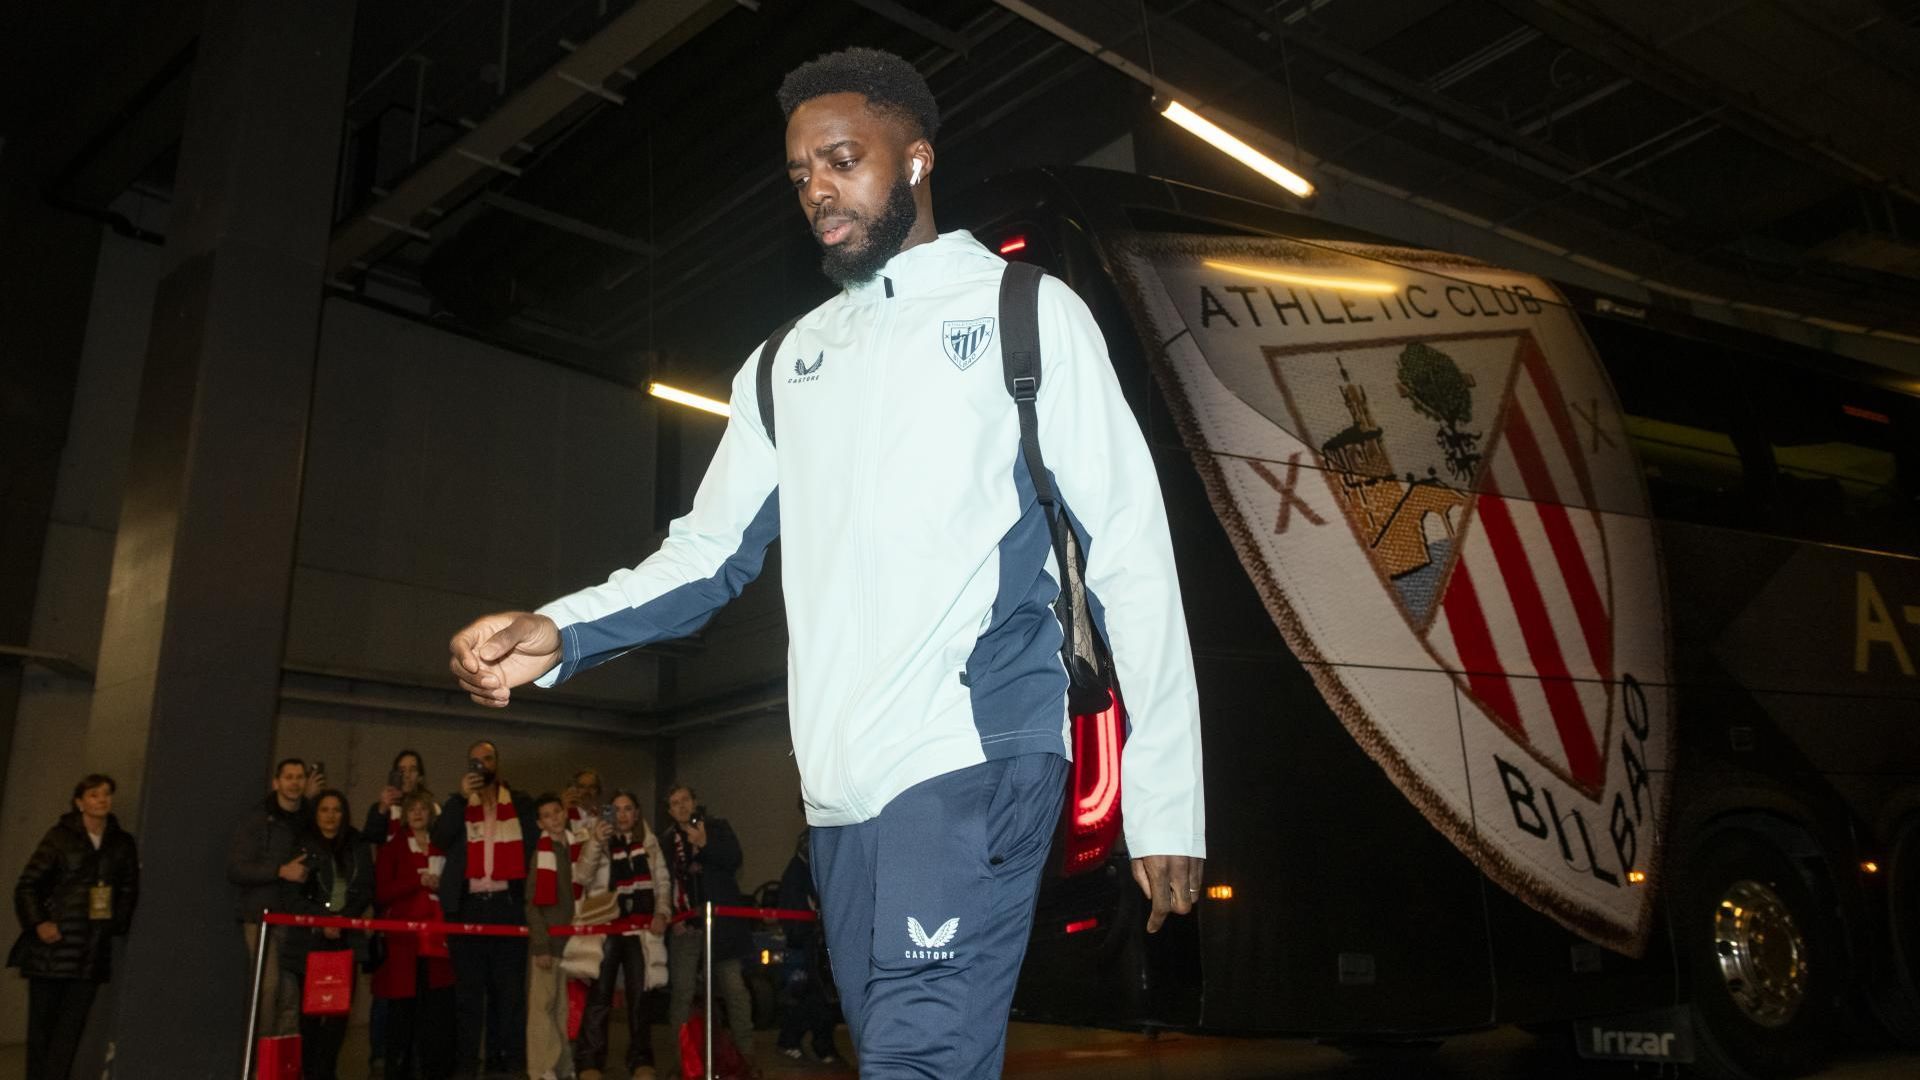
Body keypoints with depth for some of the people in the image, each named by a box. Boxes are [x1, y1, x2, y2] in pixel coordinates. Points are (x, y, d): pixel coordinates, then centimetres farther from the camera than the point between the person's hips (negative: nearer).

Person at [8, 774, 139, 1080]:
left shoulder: (122, 843, 9)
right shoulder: (60, 836, -1)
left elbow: (129, 890, 14)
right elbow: (26, 885, -2)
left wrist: (118, 923, 2)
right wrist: (38, 923, -13)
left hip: (92, 949, 2)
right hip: (53, 941, -2)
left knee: (72, 1023, -1)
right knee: (41, 1019, 2)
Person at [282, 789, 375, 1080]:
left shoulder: (358, 848, 10)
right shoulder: (301, 847, -1)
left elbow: (365, 891, 6)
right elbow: (290, 896, -5)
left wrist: (344, 917, -10)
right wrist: (322, 920, -14)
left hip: (346, 939, 3)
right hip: (309, 940, -3)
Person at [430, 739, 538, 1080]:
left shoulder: (521, 803, 11)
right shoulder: (457, 803, 11)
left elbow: (535, 844, 8)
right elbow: (441, 838, -6)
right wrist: (462, 796, -11)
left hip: (508, 904, 0)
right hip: (468, 906, 0)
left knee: (509, 988, 1)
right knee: (468, 990, 2)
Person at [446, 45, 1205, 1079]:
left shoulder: (1024, 311, 5)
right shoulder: (787, 361, 20)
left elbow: (1128, 553, -1)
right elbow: (710, 549, 17)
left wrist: (1165, 799, -7)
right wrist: (559, 633, -2)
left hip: (975, 755, -5)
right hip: (839, 783, 5)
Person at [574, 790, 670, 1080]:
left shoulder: (650, 842, 11)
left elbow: (662, 881, 10)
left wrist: (662, 913, -2)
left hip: (641, 928, 2)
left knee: (640, 995, 4)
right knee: (599, 995, -5)